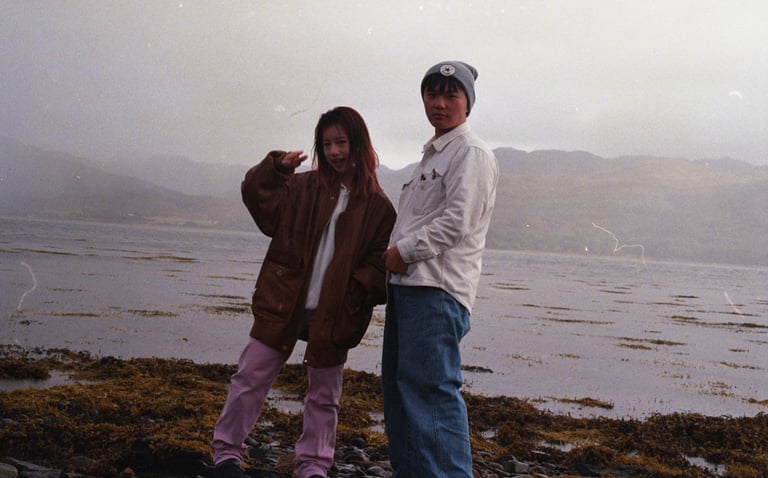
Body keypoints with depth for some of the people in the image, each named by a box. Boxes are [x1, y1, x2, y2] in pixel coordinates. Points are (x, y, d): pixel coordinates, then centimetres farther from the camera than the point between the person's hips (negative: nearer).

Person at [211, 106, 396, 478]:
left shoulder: (378, 206, 0)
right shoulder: (303, 187, 4)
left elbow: (380, 263, -2)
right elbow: (257, 198, -3)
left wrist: (358, 292, -17)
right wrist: (275, 168, -18)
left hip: (334, 316, 0)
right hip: (283, 305, 1)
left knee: (324, 395, 11)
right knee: (250, 379, 6)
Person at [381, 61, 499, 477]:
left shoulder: (471, 153, -6)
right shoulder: (431, 154, 24)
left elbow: (456, 222, -17)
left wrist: (404, 251, -12)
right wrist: (392, 256, 12)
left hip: (438, 288, -10)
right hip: (407, 282, 10)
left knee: (431, 387, -15)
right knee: (397, 383, 14)